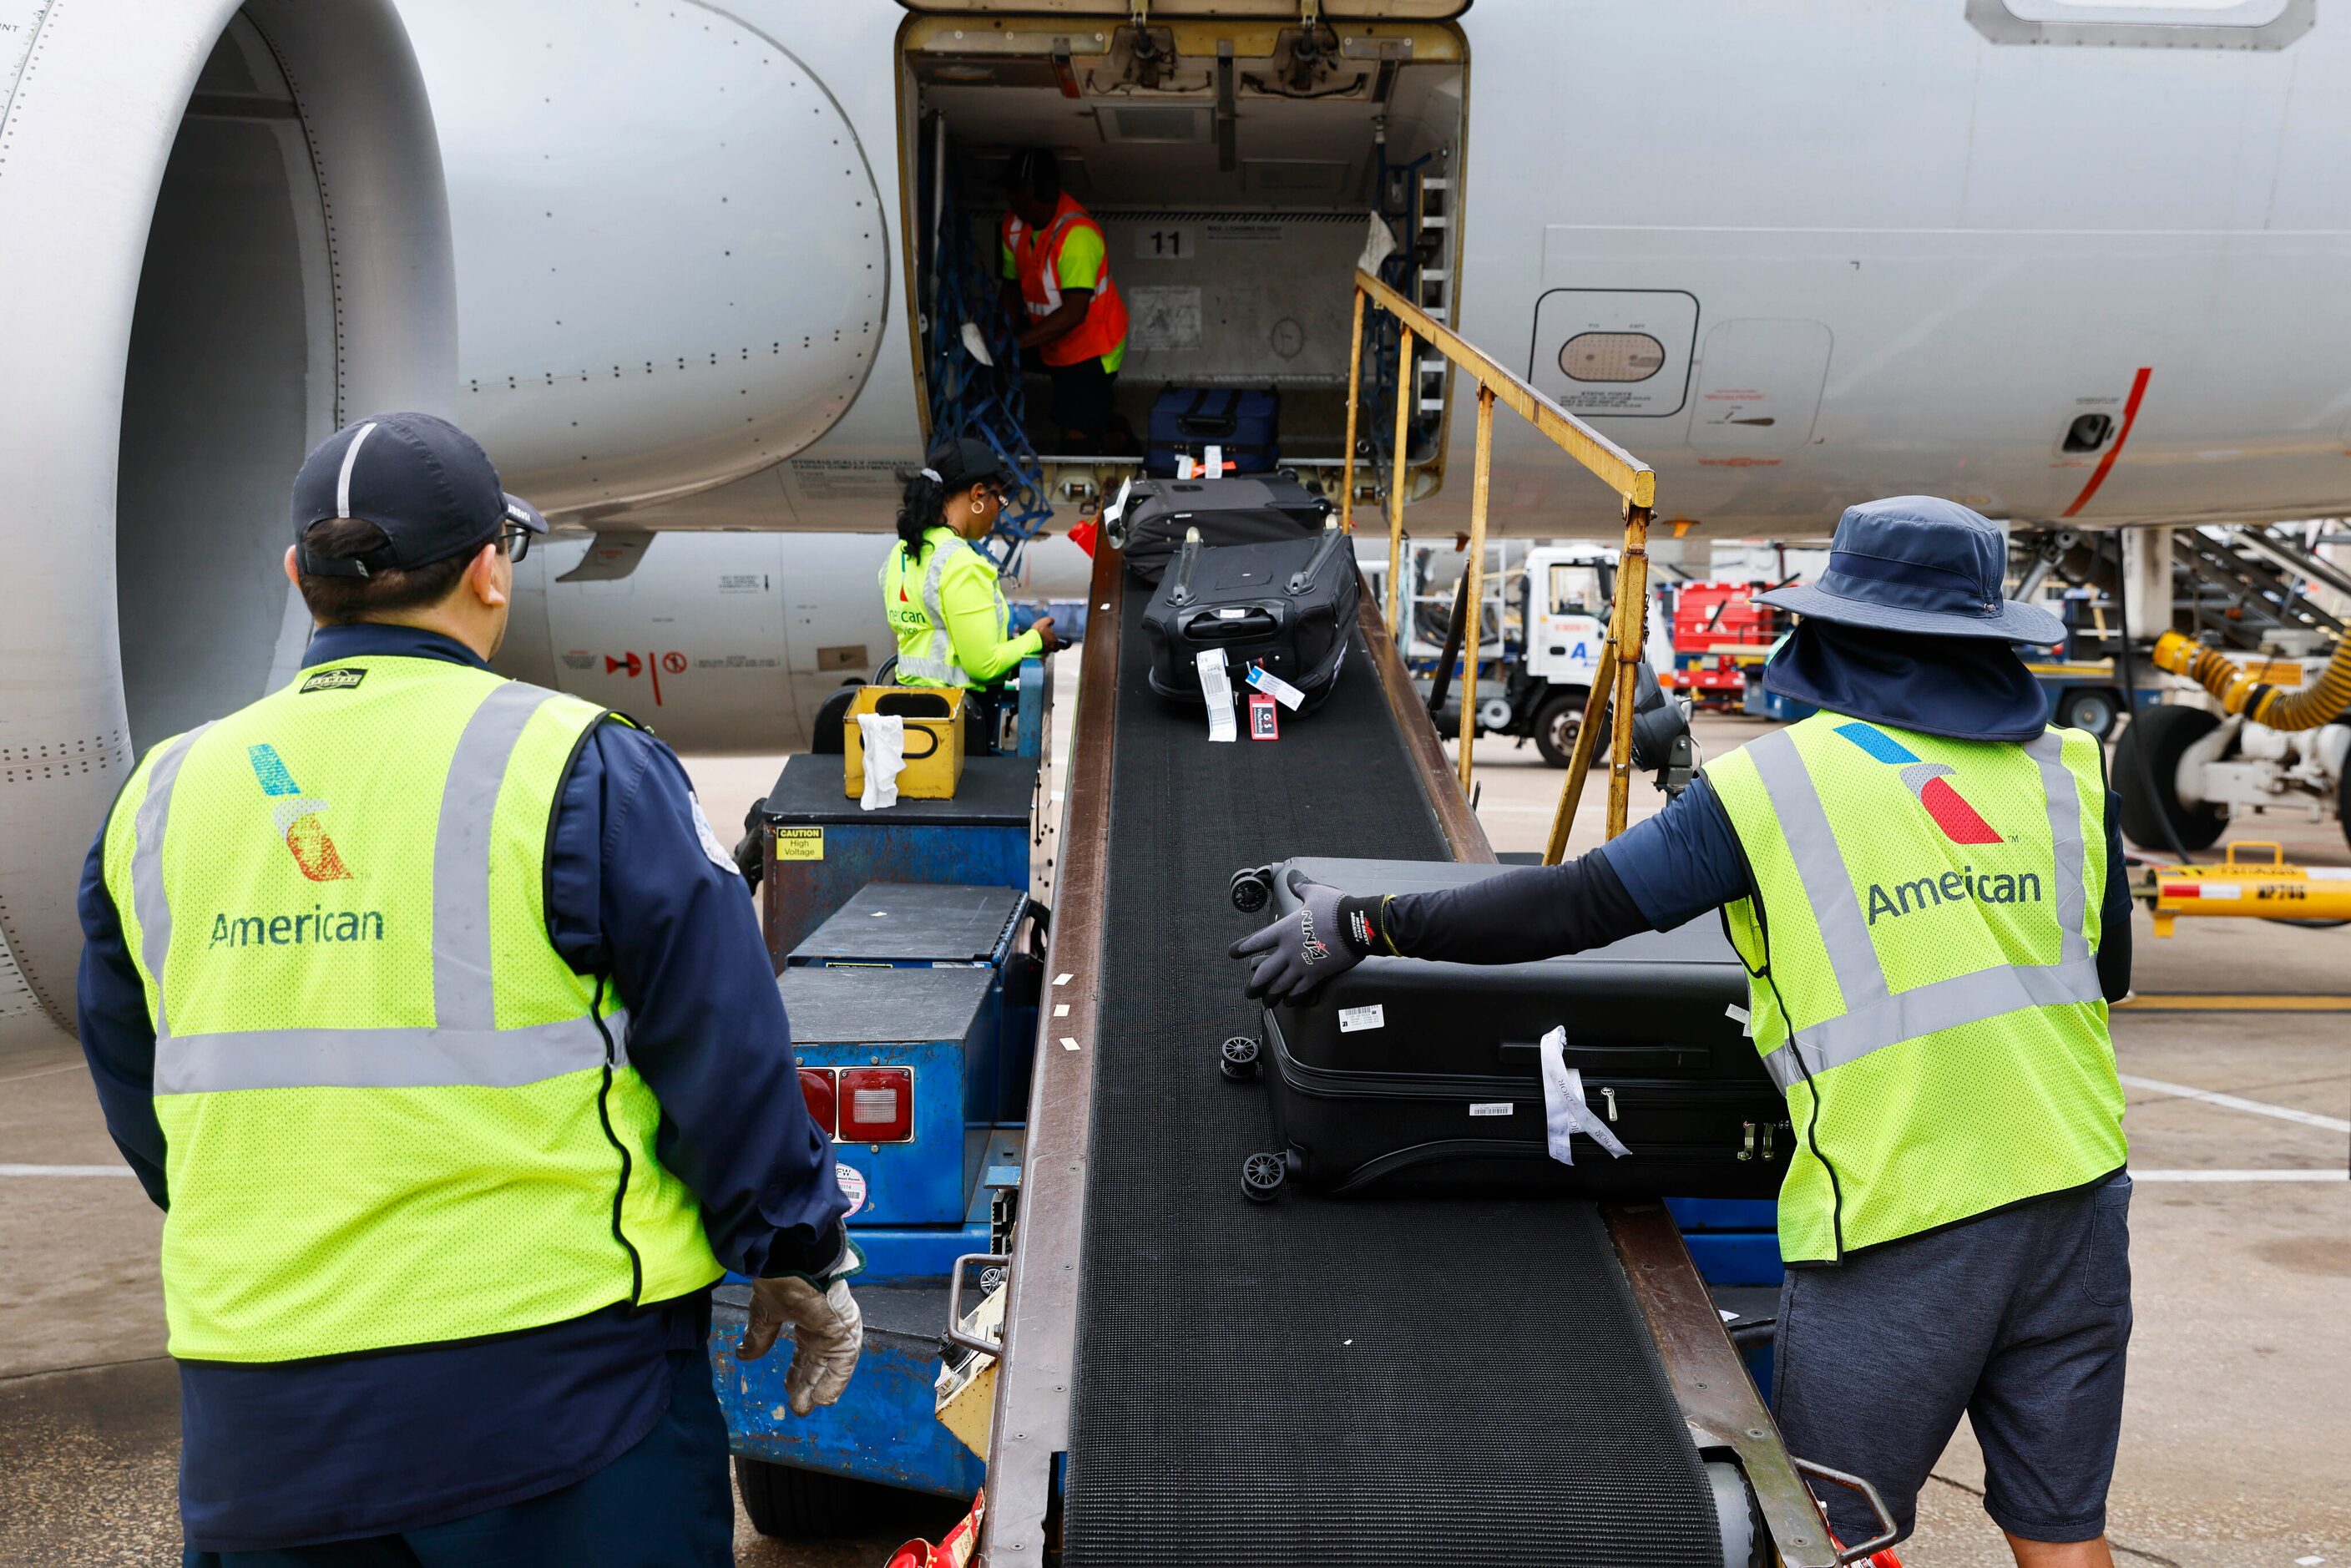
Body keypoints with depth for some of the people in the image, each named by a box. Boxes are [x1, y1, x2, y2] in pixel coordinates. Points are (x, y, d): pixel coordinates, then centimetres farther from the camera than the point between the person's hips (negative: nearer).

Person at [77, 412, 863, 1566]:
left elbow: (139, 1107, 16)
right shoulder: (580, 769, -11)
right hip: (554, 1384, -4)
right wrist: (803, 1264, 5)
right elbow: (727, 1056, -9)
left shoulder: (162, 794, 5)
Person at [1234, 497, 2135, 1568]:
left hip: (1899, 1213, -5)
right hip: (2073, 1193, 5)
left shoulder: (1777, 785, -8)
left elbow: (1577, 904, -8)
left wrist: (1362, 924, 0)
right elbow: (2110, 970, 16)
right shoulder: (2067, 772, 5)